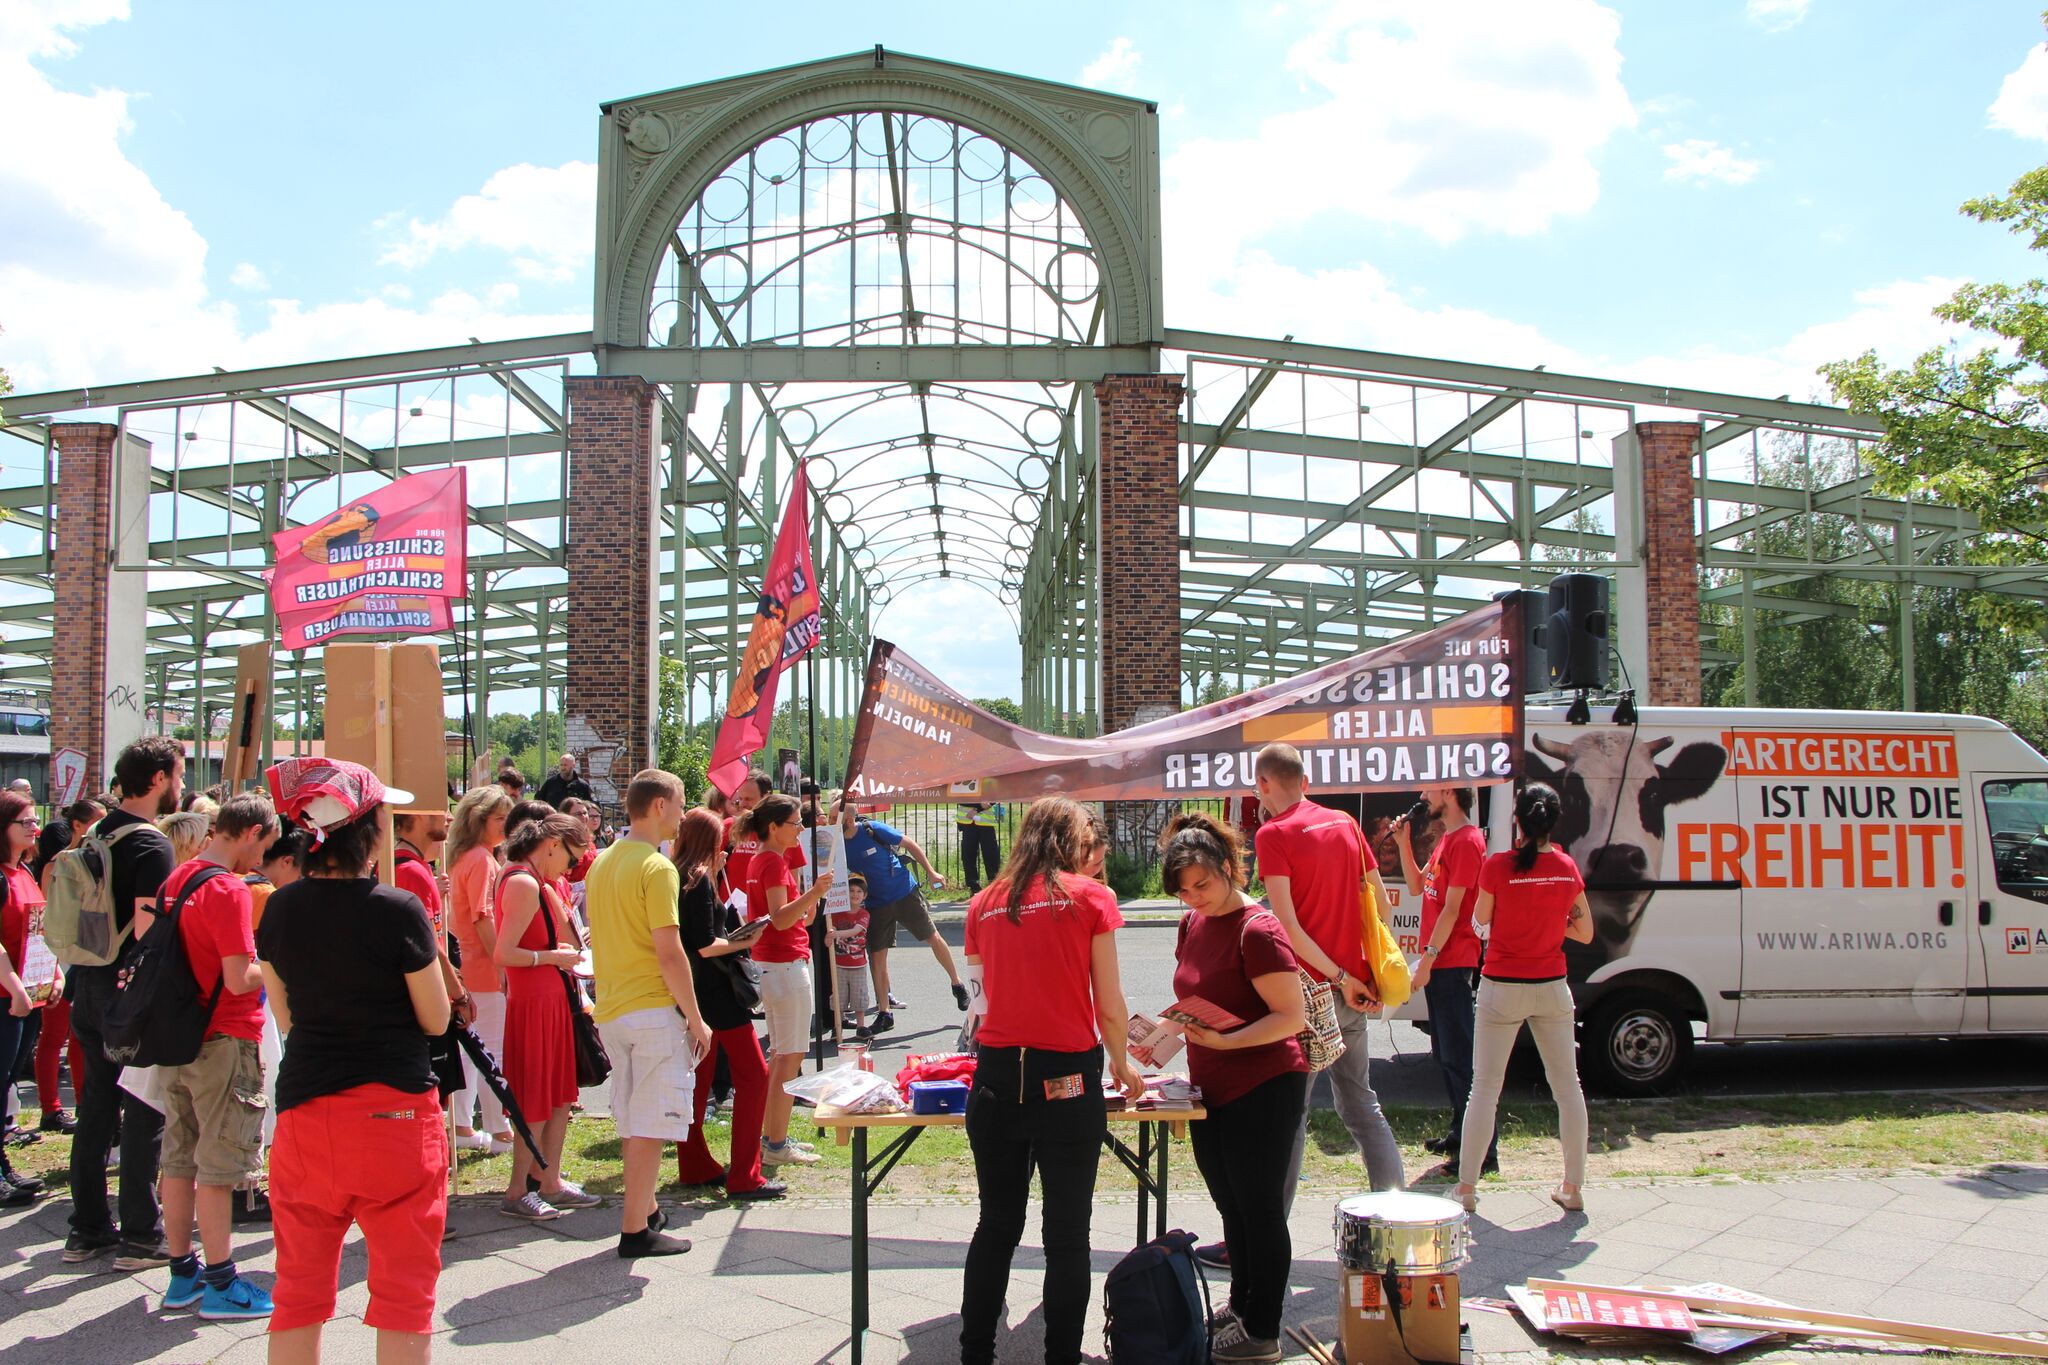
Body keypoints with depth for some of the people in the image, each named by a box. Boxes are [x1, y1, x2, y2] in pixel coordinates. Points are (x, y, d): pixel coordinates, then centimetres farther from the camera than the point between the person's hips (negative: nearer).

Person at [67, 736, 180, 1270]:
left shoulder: (98, 834, 11)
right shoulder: (151, 845, -16)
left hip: (88, 986, 9)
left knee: (96, 1109, 15)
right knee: (145, 1114, 0)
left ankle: (87, 1230, 23)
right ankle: (140, 1236, 6)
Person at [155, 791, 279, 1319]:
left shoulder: (177, 879, 9)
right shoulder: (227, 890, -19)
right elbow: (240, 978, -23)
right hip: (224, 1041, -9)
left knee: (179, 1161, 14)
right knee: (217, 1167, -1)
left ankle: (182, 1275, 24)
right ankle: (222, 1285, 8)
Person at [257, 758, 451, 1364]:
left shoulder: (280, 908, 0)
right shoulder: (398, 910, -14)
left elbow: (286, 1018, 11)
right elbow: (435, 1020, -6)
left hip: (303, 1104, 5)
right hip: (396, 1107, -5)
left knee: (300, 1290, 15)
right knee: (404, 1289, 6)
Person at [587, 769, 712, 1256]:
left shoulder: (602, 863, 13)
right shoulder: (657, 868, -14)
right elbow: (669, 952, -18)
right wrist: (697, 1020, -12)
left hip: (611, 1010, 9)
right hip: (654, 1010, -8)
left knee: (633, 1120, 18)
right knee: (650, 1124, -2)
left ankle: (646, 1209, 29)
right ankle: (636, 1230, 3)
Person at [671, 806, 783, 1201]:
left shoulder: (677, 877, 8)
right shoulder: (700, 879, -15)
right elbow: (705, 946, -20)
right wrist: (742, 942, -5)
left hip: (690, 991, 9)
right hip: (714, 991, -9)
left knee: (698, 1079, 16)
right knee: (753, 1076, -3)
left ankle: (695, 1166, 23)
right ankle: (744, 1176, -4)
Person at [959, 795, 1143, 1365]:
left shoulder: (984, 903, 8)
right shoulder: (1090, 896, -2)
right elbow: (1109, 1003, 0)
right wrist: (1121, 1064, 17)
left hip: (996, 1078, 4)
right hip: (1067, 1081, -3)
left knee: (996, 1226, 17)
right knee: (1067, 1234, 9)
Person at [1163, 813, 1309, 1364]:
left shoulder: (1257, 929, -18)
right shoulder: (1192, 924, 8)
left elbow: (1292, 1016, -20)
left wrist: (1224, 1041, -27)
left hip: (1264, 1090, -8)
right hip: (1212, 1090, 8)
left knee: (1260, 1210, 3)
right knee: (1231, 1207, 19)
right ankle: (1240, 1306, 34)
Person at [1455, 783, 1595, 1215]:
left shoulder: (1498, 866, -13)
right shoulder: (1568, 868, -2)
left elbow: (1480, 918, 0)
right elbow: (1584, 932, 6)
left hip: (1502, 989, -3)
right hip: (1551, 988, 3)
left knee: (1485, 1086, 3)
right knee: (1567, 1084, 12)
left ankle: (1467, 1187, 6)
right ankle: (1572, 1187, 18)